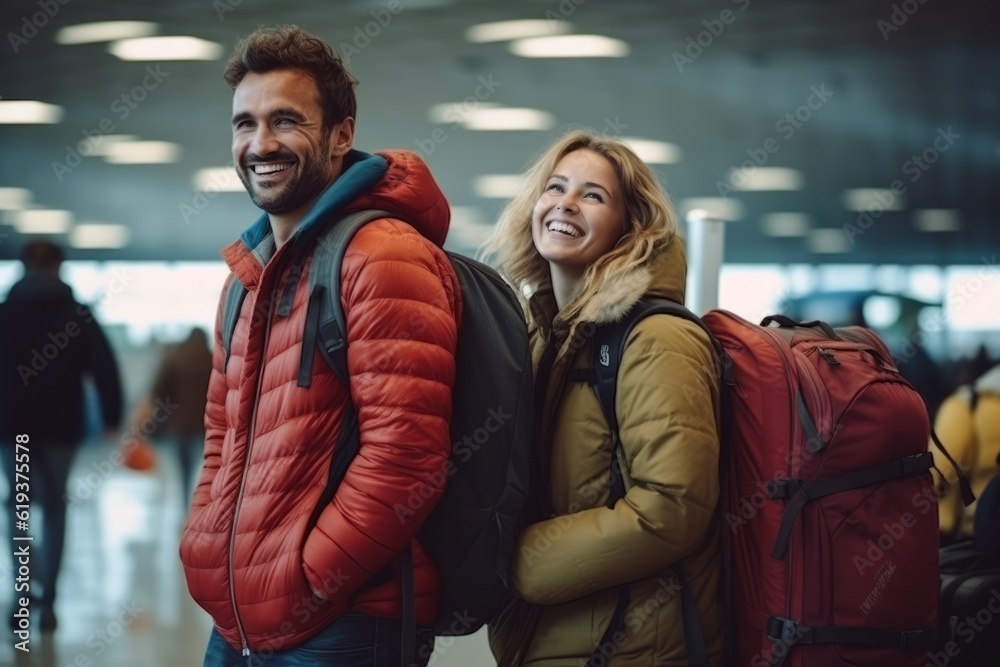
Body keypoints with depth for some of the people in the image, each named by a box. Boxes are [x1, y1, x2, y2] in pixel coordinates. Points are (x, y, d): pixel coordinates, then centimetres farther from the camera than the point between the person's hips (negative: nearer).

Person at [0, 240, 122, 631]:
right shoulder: (78, 315, 1)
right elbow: (105, 368, -5)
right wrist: (111, 419, 0)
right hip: (61, 426, 0)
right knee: (54, 508, 8)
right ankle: (47, 601, 2)